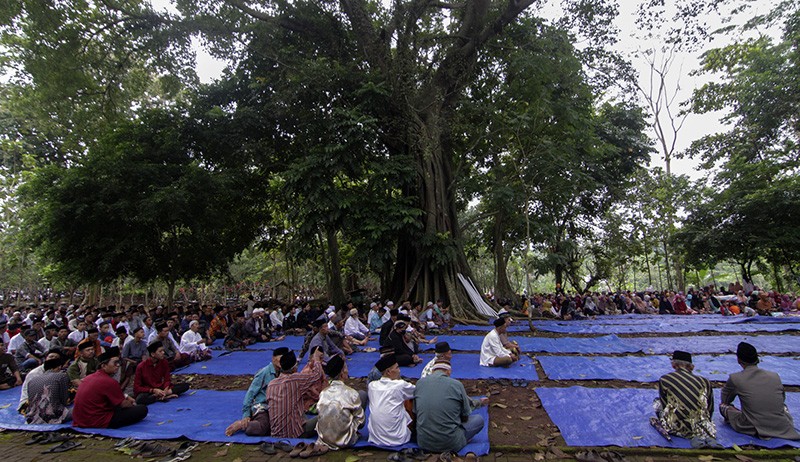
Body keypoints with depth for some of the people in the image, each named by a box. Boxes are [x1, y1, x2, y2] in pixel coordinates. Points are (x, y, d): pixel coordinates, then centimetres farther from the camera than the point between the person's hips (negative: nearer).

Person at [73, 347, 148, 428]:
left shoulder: (89, 377, 8)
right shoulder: (109, 382, -19)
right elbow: (124, 405, -8)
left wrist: (126, 397, 16)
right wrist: (132, 404, 13)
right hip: (97, 423, -9)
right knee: (142, 409, -12)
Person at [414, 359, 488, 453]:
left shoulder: (419, 383, -1)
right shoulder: (457, 384, -9)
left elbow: (415, 412, 10)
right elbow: (465, 417, 2)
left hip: (423, 443, 3)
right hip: (450, 444, -3)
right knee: (479, 419, 17)